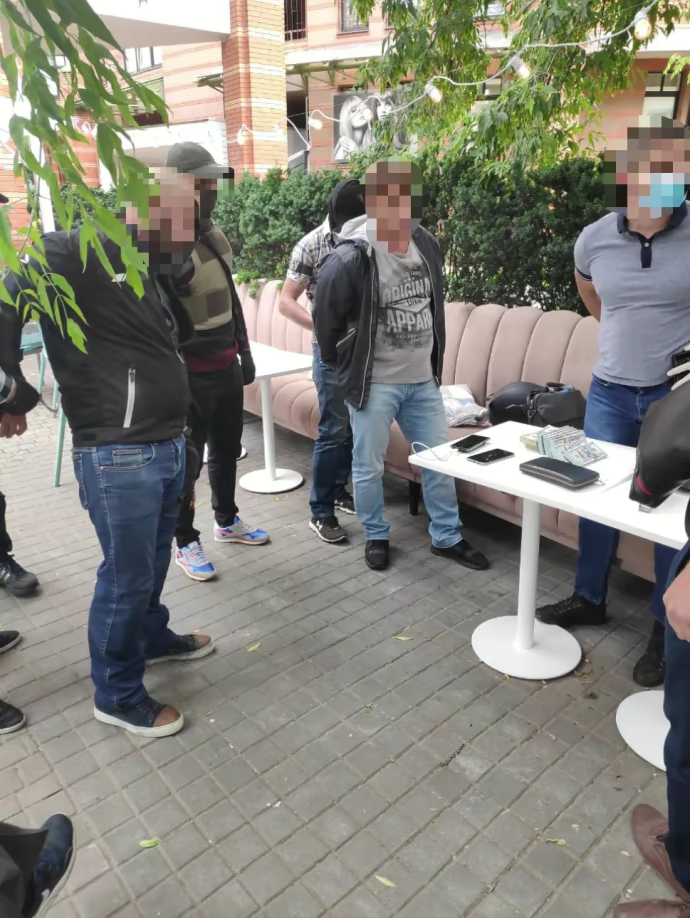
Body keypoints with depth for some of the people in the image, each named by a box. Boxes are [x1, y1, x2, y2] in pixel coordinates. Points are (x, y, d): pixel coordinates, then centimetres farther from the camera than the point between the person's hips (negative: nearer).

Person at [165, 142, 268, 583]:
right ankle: (187, 542, 23)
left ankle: (228, 520, 40)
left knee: (227, 449, 19)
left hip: (226, 366, 8)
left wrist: (244, 351, 17)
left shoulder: (216, 234, 7)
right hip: (190, 374, -8)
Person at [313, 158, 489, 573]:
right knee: (369, 466, 7)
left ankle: (447, 537, 29)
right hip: (374, 383, -5)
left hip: (423, 379, 6)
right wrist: (342, 365, 4)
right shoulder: (351, 258, -17)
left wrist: (433, 361, 16)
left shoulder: (427, 245, 2)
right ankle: (377, 537, 29)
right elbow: (325, 317, -6)